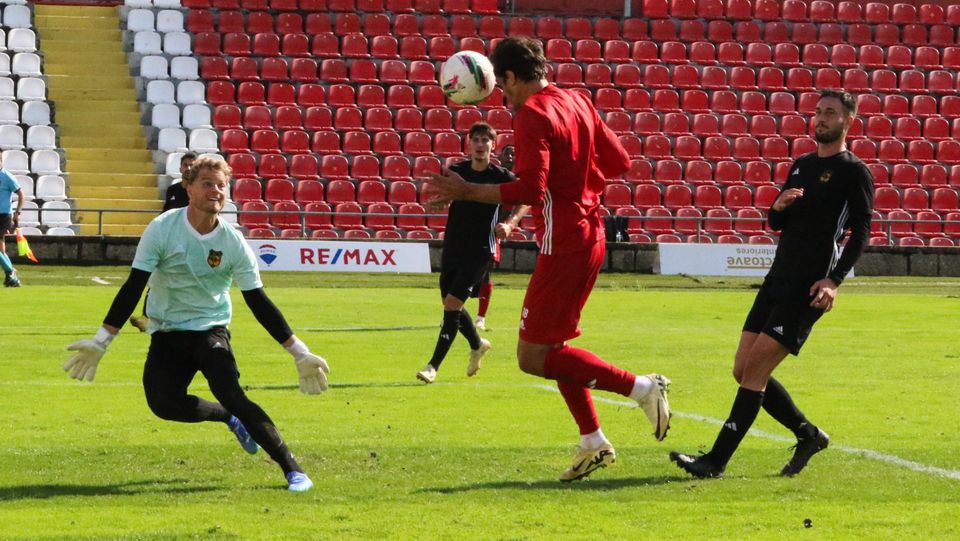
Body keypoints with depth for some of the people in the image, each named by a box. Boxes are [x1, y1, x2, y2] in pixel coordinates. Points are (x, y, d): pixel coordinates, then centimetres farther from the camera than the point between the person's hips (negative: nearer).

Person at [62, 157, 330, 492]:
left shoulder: (233, 243, -9)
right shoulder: (162, 229, -11)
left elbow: (259, 304, -4)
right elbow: (133, 288, -8)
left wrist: (299, 352, -7)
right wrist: (100, 341, -12)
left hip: (211, 329, -2)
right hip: (166, 334, 2)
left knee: (230, 395, -24)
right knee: (163, 402, -18)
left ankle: (292, 468, -19)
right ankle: (230, 417, 12)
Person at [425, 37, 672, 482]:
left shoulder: (532, 115, -14)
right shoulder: (576, 103, 12)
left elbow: (529, 189, -25)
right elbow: (618, 161, 16)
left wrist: (468, 191, -19)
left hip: (563, 243, -9)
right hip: (590, 235, 9)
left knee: (533, 356, -5)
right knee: (549, 347, 17)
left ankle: (641, 387, -10)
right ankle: (593, 443, 16)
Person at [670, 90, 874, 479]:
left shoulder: (854, 173, -4)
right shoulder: (801, 165, 18)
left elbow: (861, 233, -9)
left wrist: (834, 280, -21)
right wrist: (778, 206, -3)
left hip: (807, 290, -8)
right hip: (777, 282, 8)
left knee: (755, 370, -13)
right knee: (743, 371, 5)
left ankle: (717, 460, -12)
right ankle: (808, 435, 21)